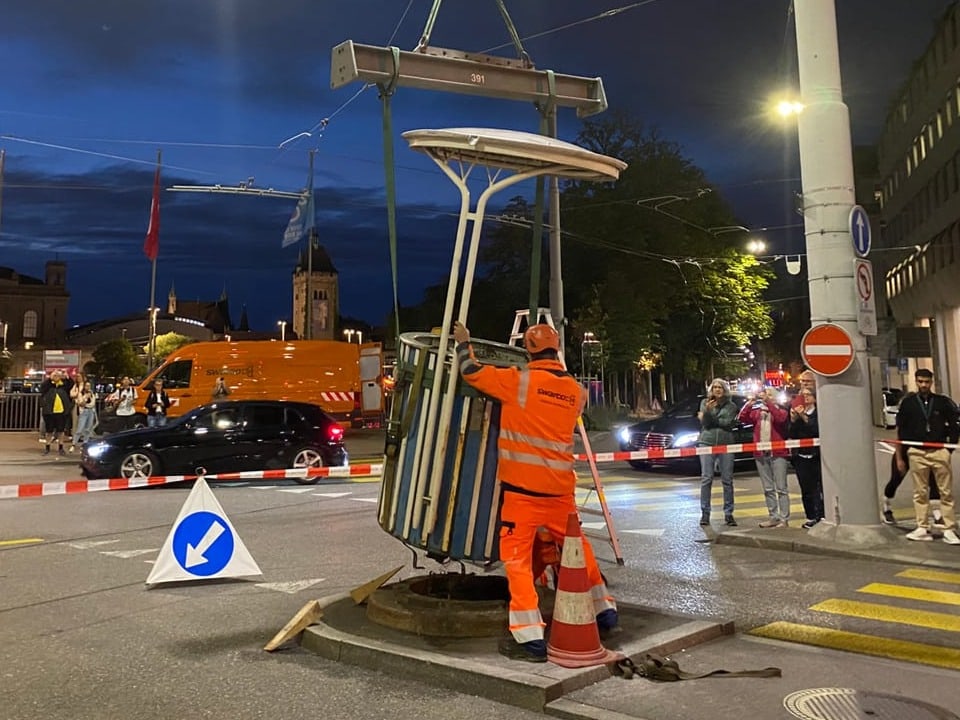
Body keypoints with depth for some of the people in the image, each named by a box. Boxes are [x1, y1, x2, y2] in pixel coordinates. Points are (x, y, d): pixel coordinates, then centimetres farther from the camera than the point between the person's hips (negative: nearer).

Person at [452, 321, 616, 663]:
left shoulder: (519, 381, -10)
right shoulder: (576, 391, 6)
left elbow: (471, 371, -5)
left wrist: (463, 343, 14)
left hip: (523, 488, -5)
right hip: (560, 487, 5)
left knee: (518, 559, 0)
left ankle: (530, 638, -3)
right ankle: (604, 610, 34)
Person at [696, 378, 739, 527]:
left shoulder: (731, 405, 7)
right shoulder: (705, 402, 8)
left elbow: (729, 424, -6)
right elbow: (704, 423, -3)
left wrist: (710, 418, -7)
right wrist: (707, 410, -21)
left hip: (726, 444, 0)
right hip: (707, 443, 0)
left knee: (727, 480, 2)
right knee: (706, 479, -3)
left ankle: (728, 513, 8)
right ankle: (705, 513, 2)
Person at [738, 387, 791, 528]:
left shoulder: (780, 409, 5)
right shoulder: (756, 411, 15)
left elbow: (781, 418, -18)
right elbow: (742, 418, -1)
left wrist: (768, 401, -20)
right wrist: (750, 403, -11)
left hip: (777, 453, -4)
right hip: (761, 454, 4)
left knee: (781, 488, -4)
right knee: (768, 489, 8)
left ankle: (784, 519, -3)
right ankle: (774, 517, 14)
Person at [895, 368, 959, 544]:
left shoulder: (943, 402, 3)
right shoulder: (908, 403, 5)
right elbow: (900, 432, 7)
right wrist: (899, 457, 5)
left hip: (940, 452, -1)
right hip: (916, 453, 1)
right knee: (920, 493, 7)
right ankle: (923, 529, 14)